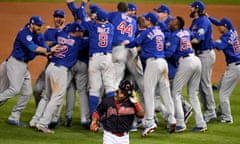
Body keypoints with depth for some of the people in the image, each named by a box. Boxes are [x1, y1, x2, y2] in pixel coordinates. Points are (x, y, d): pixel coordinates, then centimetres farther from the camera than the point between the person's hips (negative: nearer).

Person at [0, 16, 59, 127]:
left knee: (27, 92, 5)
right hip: (15, 63, -9)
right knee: (14, 89, -21)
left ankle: (14, 117, 9)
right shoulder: (24, 33, -18)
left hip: (25, 65, 9)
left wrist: (54, 52, -24)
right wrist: (49, 50, -29)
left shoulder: (39, 35, 8)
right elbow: (33, 48, -29)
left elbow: (44, 48, -4)